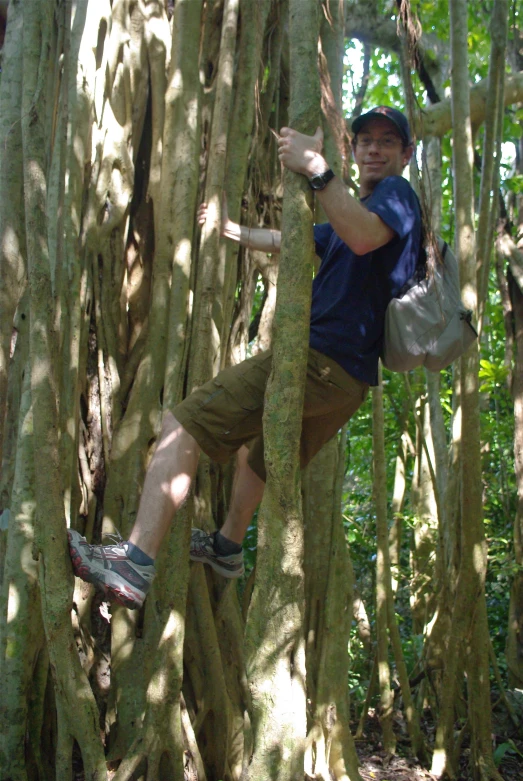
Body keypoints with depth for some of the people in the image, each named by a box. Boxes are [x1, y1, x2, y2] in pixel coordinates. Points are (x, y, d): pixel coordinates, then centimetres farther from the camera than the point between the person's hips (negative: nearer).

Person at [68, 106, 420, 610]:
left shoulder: (396, 192, -1)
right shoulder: (361, 207, 29)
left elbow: (364, 236, -27)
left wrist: (316, 169, -37)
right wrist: (233, 231, 47)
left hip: (321, 360, -10)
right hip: (346, 378, 10)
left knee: (182, 426, -17)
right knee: (257, 447, 33)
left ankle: (135, 562, -25)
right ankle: (228, 547, 51)